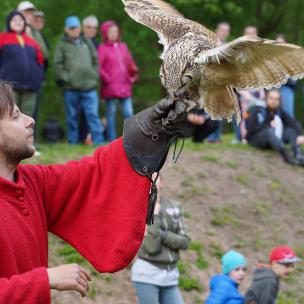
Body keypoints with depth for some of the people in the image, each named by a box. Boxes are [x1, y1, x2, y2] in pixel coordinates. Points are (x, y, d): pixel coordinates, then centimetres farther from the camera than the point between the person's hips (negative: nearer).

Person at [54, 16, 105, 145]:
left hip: (89, 86, 1)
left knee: (93, 114, -6)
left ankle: (98, 141, -7)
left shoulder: (87, 43, 15)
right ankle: (73, 142, 11)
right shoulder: (62, 45, 6)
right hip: (70, 88, -1)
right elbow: (58, 65, 0)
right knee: (72, 116, 5)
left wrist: (94, 76, 7)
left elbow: (96, 60, 18)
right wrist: (65, 78, -9)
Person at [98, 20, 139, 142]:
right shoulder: (103, 48, -2)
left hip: (125, 86, 5)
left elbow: (130, 63, 20)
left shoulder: (123, 46, 16)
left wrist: (133, 73, 3)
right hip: (110, 87, -5)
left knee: (129, 113, 0)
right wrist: (107, 79, -12)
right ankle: (112, 140, 3)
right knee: (111, 113, 0)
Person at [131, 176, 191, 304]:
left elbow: (185, 241, 1)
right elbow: (152, 247, -17)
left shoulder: (174, 207, 7)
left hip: (170, 275, 5)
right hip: (147, 274, -5)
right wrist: (154, 215, -18)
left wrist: (161, 234, -12)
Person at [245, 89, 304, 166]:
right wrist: (268, 125, -17)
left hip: (273, 140, 5)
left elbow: (294, 123, -11)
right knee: (269, 131, -35)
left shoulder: (279, 111, 4)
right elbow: (250, 128, -19)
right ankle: (286, 156, -58)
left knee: (291, 130, -17)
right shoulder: (257, 110, -7)